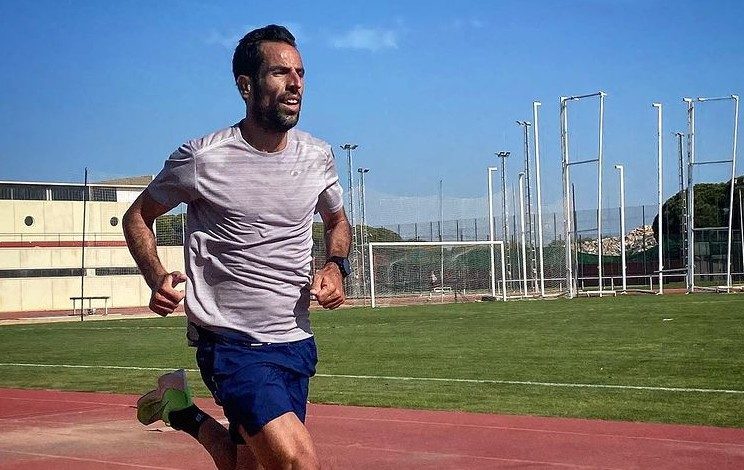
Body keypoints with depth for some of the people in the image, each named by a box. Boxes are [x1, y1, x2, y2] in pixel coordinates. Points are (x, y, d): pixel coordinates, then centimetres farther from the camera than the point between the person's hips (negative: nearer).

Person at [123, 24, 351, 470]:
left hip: (296, 342, 6)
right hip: (231, 343, -5)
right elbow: (138, 216, 5)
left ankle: (187, 414, 38)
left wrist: (336, 266, 1)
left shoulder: (318, 156, 4)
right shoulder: (202, 158, -9)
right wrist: (158, 279, -13)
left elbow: (338, 221, 23)